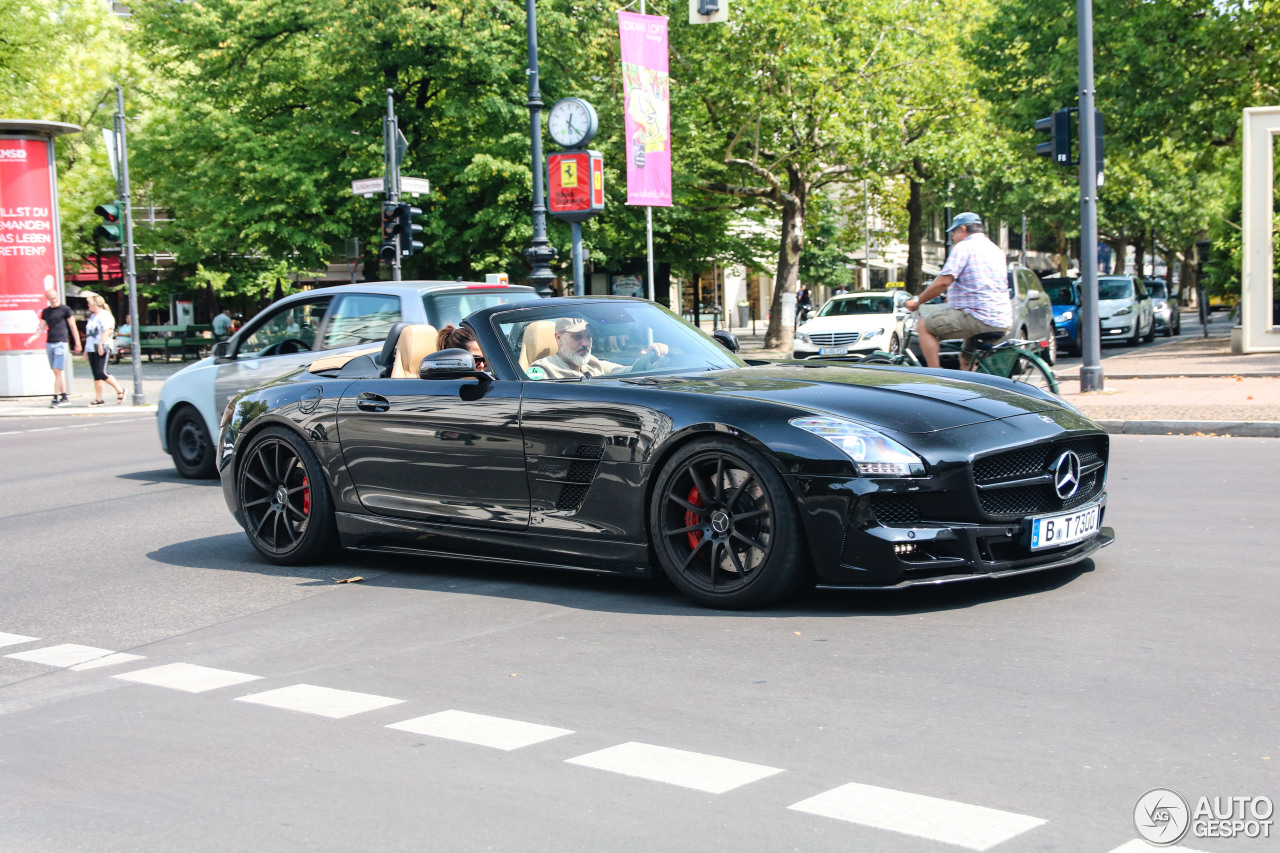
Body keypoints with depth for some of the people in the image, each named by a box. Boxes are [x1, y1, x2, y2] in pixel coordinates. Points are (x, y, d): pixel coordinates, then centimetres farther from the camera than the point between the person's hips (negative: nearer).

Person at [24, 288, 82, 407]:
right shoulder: (45, 312, 12)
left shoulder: (65, 309, -1)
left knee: (58, 371, -11)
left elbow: (73, 327, 2)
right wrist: (31, 338, -4)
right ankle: (64, 397, 16)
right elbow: (41, 328, 13)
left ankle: (55, 399, -11)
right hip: (49, 344, 5)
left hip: (60, 343, -5)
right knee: (57, 372, 8)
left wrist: (77, 344, 3)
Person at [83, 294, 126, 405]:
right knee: (96, 375, 5)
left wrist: (101, 344, -25)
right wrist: (86, 348, 21)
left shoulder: (104, 315, -7)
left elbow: (107, 331, -18)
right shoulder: (92, 317, 22)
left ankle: (120, 390, -2)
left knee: (101, 373, -16)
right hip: (92, 349, 9)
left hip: (102, 349, -9)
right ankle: (98, 399, 6)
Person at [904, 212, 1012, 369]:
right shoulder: (996, 249, 22)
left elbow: (944, 281, -14)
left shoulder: (964, 246, -6)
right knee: (966, 360, 26)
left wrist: (917, 301, -4)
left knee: (924, 326, -1)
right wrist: (954, 297, 37)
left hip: (978, 317, -9)